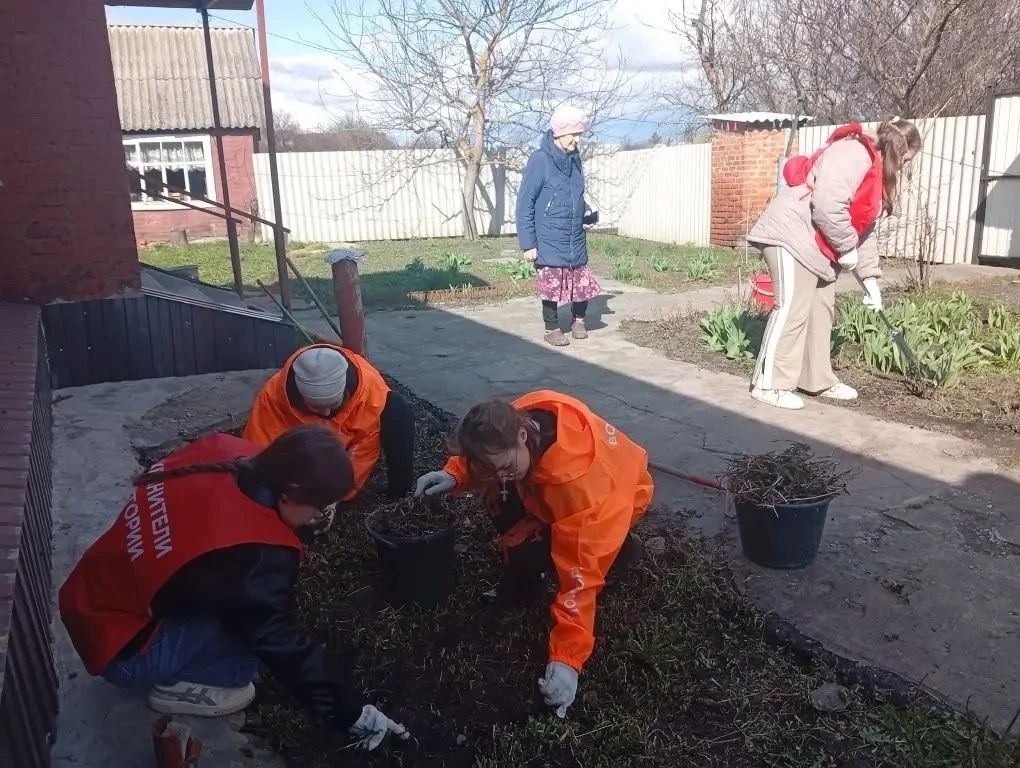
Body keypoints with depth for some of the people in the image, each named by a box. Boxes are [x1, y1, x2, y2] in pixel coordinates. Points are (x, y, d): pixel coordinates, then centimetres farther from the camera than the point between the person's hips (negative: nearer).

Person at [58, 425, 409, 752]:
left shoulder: (224, 455, -13)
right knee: (258, 626, -17)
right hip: (117, 645, -8)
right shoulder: (253, 553, -33)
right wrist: (349, 711, -11)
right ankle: (177, 686, 1)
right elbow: (280, 643, -22)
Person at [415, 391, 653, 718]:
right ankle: (521, 581, 5)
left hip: (617, 495, -6)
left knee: (522, 547, -21)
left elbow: (581, 571, -41)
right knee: (499, 496, -17)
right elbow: (482, 454, -3)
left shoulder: (578, 480, -44)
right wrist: (454, 475, -25)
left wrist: (566, 658, -42)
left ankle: (621, 549, 1)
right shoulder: (516, 420, -27)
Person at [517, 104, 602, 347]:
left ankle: (579, 319, 33)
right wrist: (528, 243, -14)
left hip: (576, 240, 6)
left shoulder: (574, 158, 7)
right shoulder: (539, 160, -13)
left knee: (583, 282, 8)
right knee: (552, 285, 3)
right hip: (549, 243, -6)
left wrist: (588, 213, 4)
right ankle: (552, 328, 24)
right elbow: (525, 204, -12)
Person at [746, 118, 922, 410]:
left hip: (817, 246, 11)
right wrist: (846, 248, -14)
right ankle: (769, 385, -5)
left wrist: (870, 278, 14)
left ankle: (818, 381, 21)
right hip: (792, 235, -11)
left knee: (822, 310, 12)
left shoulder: (876, 170, 18)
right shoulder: (854, 153, -15)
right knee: (792, 309, -12)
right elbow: (828, 205, -27)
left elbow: (865, 227, 19)